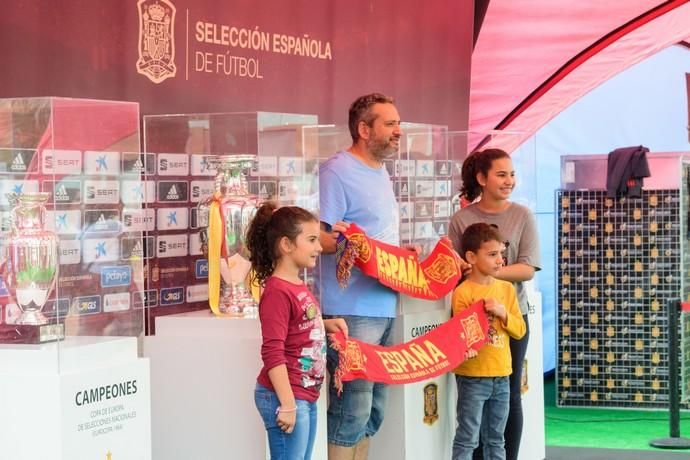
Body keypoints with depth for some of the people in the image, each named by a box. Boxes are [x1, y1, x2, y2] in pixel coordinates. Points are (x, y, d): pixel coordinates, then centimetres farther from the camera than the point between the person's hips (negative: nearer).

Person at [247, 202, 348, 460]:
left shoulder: (298, 287, 12)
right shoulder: (277, 291, -17)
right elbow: (272, 353, -21)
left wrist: (326, 325, 10)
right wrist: (287, 404, -23)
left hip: (306, 396, 10)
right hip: (286, 398, -10)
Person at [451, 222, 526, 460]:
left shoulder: (506, 289, 8)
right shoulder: (463, 292, -11)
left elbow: (520, 330, 6)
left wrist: (503, 313, -11)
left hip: (501, 376, 6)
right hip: (472, 377, -6)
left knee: (495, 440, 15)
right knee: (467, 439, -3)